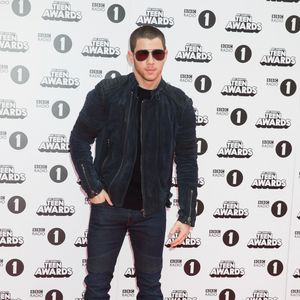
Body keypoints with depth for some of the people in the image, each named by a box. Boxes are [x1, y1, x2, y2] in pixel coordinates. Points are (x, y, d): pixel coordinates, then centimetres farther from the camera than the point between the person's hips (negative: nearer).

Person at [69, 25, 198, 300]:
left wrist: (187, 216, -2)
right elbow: (79, 141, -1)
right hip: (108, 205, -1)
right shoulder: (107, 92, -9)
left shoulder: (179, 104, -5)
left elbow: (187, 162, 0)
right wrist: (92, 188, -8)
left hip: (152, 210, 1)